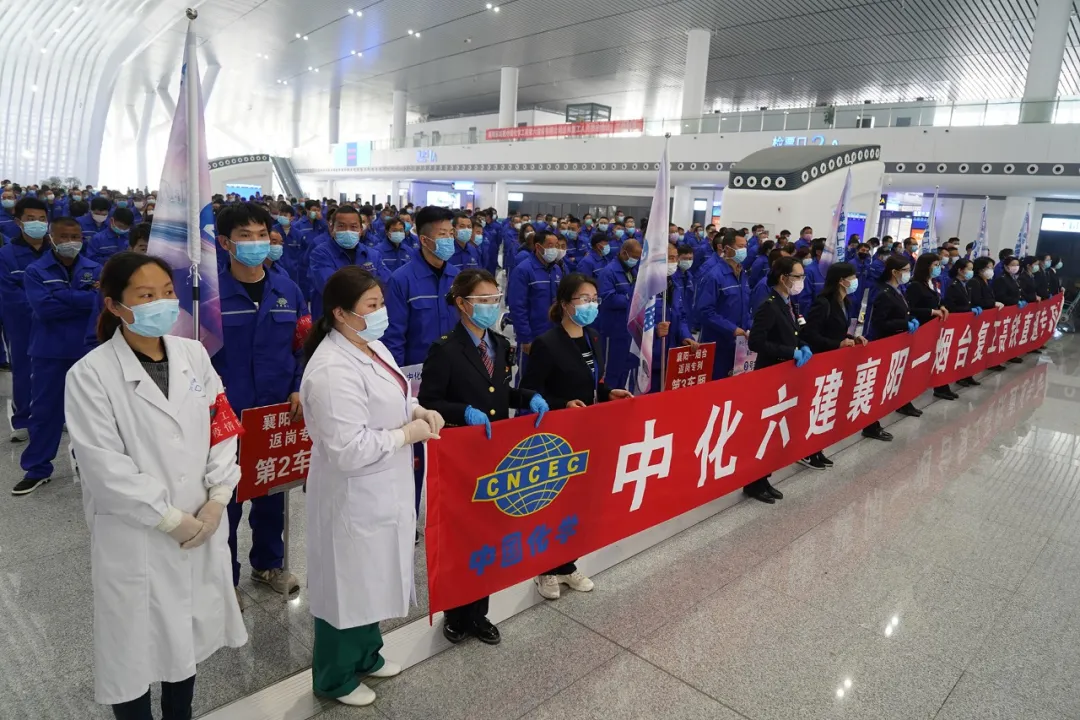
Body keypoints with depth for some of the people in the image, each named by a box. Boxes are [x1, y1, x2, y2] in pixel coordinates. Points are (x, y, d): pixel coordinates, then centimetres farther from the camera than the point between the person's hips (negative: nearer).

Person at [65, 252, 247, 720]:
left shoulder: (194, 355, 0)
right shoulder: (90, 375, -13)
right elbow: (105, 467, -16)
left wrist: (216, 500, -7)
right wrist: (170, 519, -14)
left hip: (201, 526, 4)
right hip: (135, 537, -4)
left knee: (186, 635, 20)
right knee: (134, 646, 11)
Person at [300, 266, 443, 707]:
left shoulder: (371, 346, 3)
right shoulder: (333, 371, -28)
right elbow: (350, 449, -30)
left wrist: (417, 410, -1)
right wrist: (408, 434, -20)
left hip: (380, 490, 9)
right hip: (352, 496, -9)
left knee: (370, 578, 25)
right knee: (347, 584, 11)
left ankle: (365, 655, 47)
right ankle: (335, 678, 34)